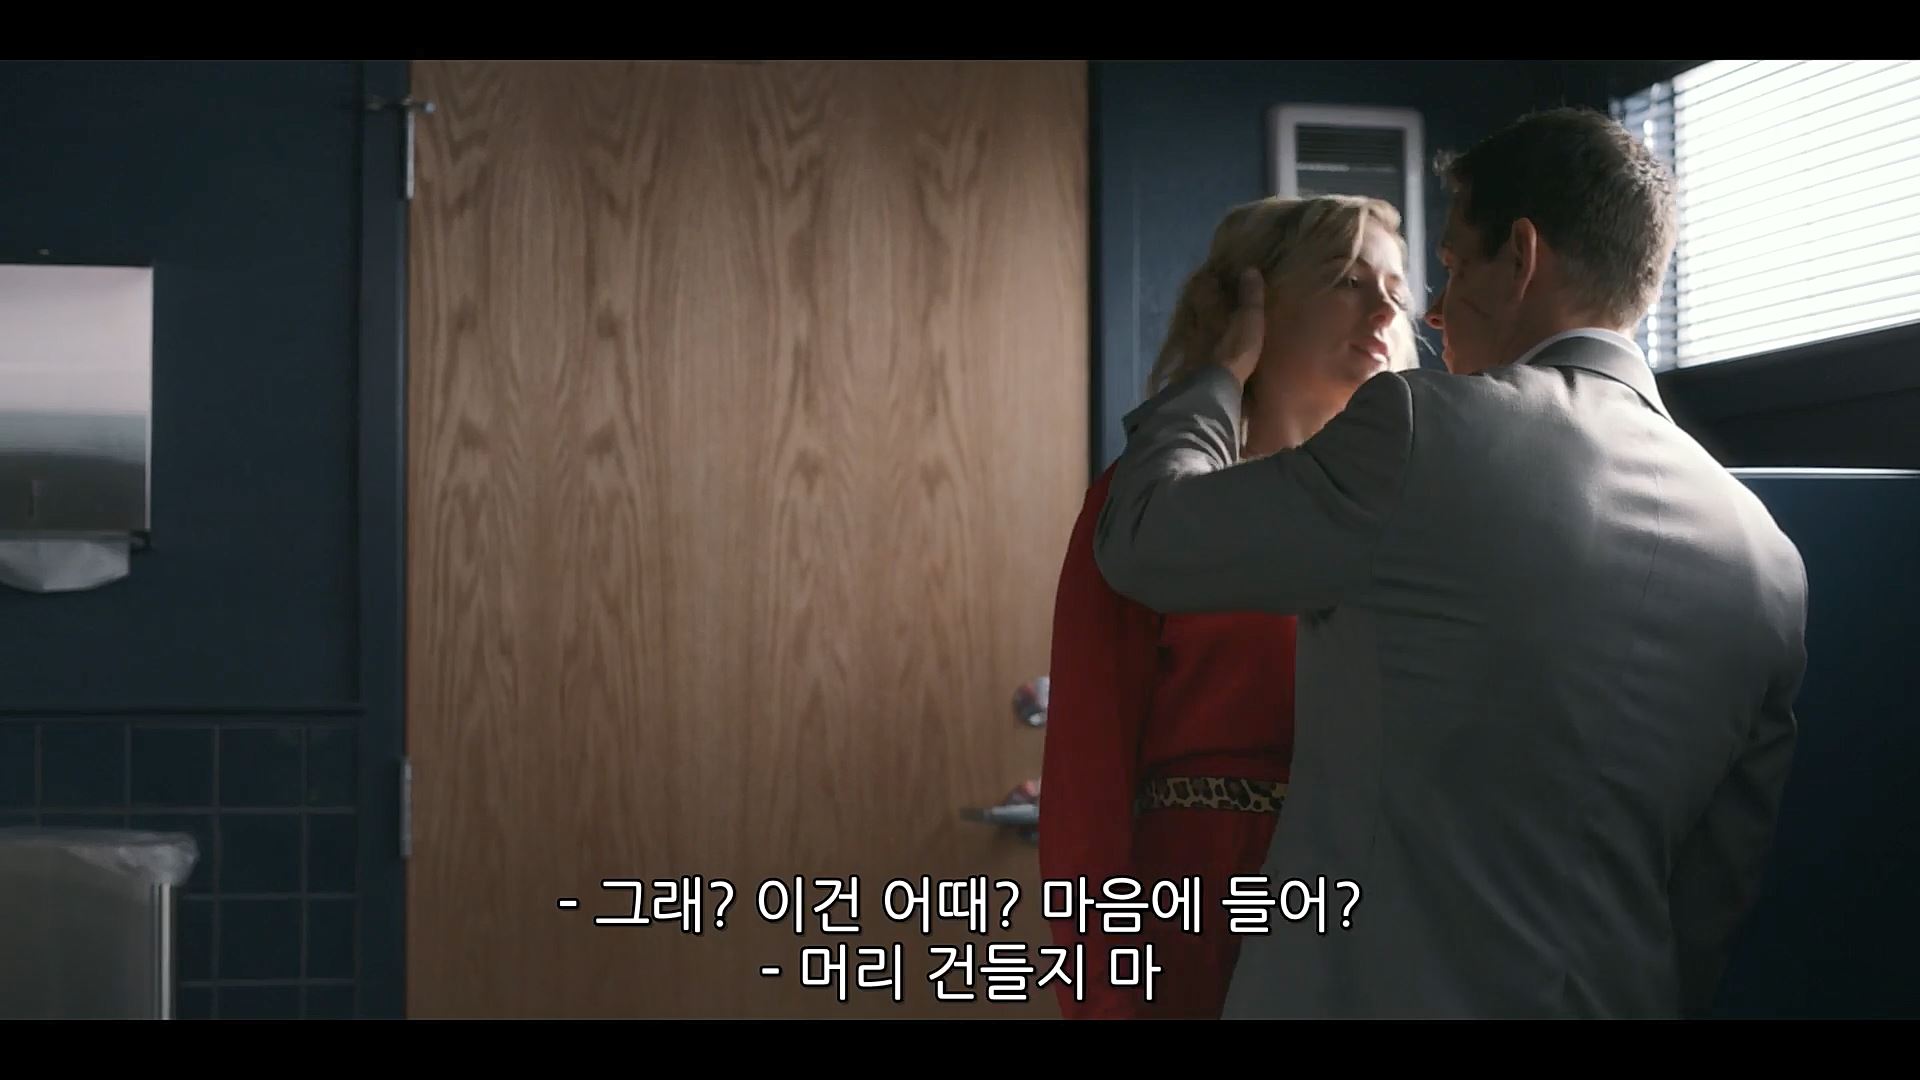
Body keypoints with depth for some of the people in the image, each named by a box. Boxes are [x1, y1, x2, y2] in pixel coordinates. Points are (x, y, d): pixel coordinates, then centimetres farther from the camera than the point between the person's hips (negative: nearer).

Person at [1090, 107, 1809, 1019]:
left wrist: (1230, 362, 11)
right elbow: (1722, 887, 6)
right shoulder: (1768, 561, 1)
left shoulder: (1423, 433, -16)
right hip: (1617, 996, 5)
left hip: (1373, 987, -5)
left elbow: (1139, 541, -5)